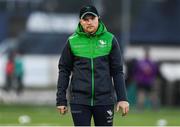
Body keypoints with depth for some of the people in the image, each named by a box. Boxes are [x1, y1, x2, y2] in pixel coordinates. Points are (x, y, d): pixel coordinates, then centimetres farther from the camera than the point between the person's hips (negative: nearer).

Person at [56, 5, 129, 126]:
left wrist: (122, 98, -3)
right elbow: (64, 70, 6)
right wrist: (61, 99, 1)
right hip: (79, 101, 0)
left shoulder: (109, 40, 3)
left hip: (104, 99, 0)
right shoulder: (72, 41, 3)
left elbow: (117, 71, 4)